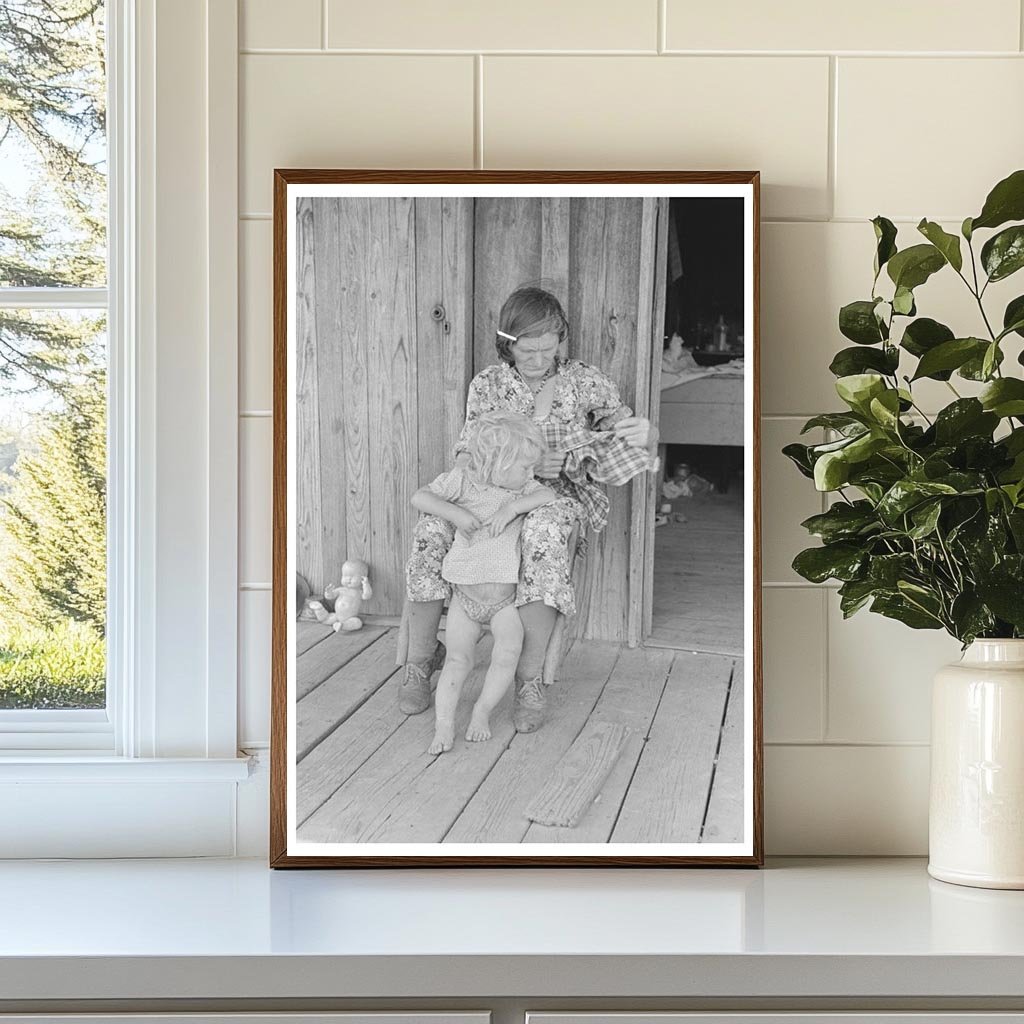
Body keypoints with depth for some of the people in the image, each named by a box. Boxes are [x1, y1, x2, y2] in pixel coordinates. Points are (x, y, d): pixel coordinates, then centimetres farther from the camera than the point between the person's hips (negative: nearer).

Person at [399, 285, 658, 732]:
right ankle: (418, 664, -14)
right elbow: (466, 456, -2)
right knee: (432, 530, -28)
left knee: (543, 533, -40)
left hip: (559, 496, -2)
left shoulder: (585, 382, 0)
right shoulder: (487, 385, 3)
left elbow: (627, 429, 2)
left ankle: (530, 681, -36)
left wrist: (643, 431, -26)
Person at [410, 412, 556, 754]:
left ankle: (482, 712, 1)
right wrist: (454, 513, -23)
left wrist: (512, 507, -22)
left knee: (508, 652, -17)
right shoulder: (463, 479, -7)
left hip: (506, 594, 2)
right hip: (465, 593, -1)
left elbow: (549, 495, -12)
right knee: (457, 657, -10)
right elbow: (420, 497, -9)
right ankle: (443, 725, -10)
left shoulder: (522, 488, 1)